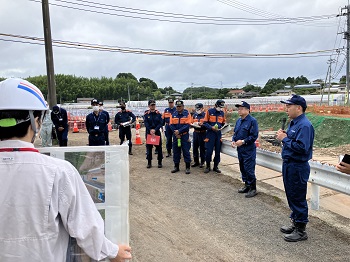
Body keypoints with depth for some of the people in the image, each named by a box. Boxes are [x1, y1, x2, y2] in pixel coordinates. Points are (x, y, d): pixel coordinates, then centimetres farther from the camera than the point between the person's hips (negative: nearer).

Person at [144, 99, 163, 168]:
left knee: (159, 147, 3)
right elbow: (146, 123, -6)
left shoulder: (158, 113, 1)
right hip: (149, 132, 0)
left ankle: (160, 162, 14)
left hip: (157, 132, 0)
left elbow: (160, 123, -5)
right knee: (149, 147, 5)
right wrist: (150, 130, -20)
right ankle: (149, 162, 15)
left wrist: (155, 130, -17)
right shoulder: (146, 114, 1)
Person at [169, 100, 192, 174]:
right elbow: (171, 125, 1)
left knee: (186, 151, 0)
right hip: (175, 136, 4)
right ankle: (176, 167, 20)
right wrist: (176, 133, -11)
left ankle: (188, 167, 7)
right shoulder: (173, 114, 6)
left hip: (184, 135, -3)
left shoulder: (187, 114, -4)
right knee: (176, 151, 9)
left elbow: (187, 125, -12)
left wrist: (179, 131, -18)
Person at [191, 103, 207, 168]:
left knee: (202, 148, 4)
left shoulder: (205, 115, -6)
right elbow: (191, 123, 13)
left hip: (202, 133, -5)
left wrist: (201, 124, -25)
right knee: (195, 148, 9)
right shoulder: (194, 115, 9)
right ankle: (196, 161, 22)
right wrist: (194, 125, -8)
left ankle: (202, 162, 15)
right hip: (195, 133, 5)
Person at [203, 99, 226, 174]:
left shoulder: (222, 113, 8)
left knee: (218, 151, 8)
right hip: (210, 134, -4)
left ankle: (216, 166, 21)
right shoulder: (209, 111, -5)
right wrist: (211, 127, -18)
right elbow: (205, 123, -6)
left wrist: (222, 127, 2)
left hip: (218, 134, 4)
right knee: (208, 151, -4)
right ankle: (208, 166, 13)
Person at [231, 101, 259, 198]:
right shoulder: (238, 121, 11)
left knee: (249, 170, -4)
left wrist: (243, 141, -21)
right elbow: (235, 133, 19)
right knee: (242, 168, 16)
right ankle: (247, 185, 30)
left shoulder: (252, 121, -13)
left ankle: (253, 189, 8)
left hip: (249, 150, -8)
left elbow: (254, 136, -17)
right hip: (240, 149, 8)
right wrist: (233, 140, 1)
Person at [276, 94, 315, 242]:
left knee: (298, 199, 1)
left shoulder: (304, 125, -20)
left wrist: (285, 139, -20)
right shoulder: (293, 123, 12)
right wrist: (283, 136, 0)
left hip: (297, 168, -10)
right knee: (291, 197, 19)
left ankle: (301, 231, 15)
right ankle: (295, 223, 35)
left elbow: (302, 147, -29)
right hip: (289, 165, 10)